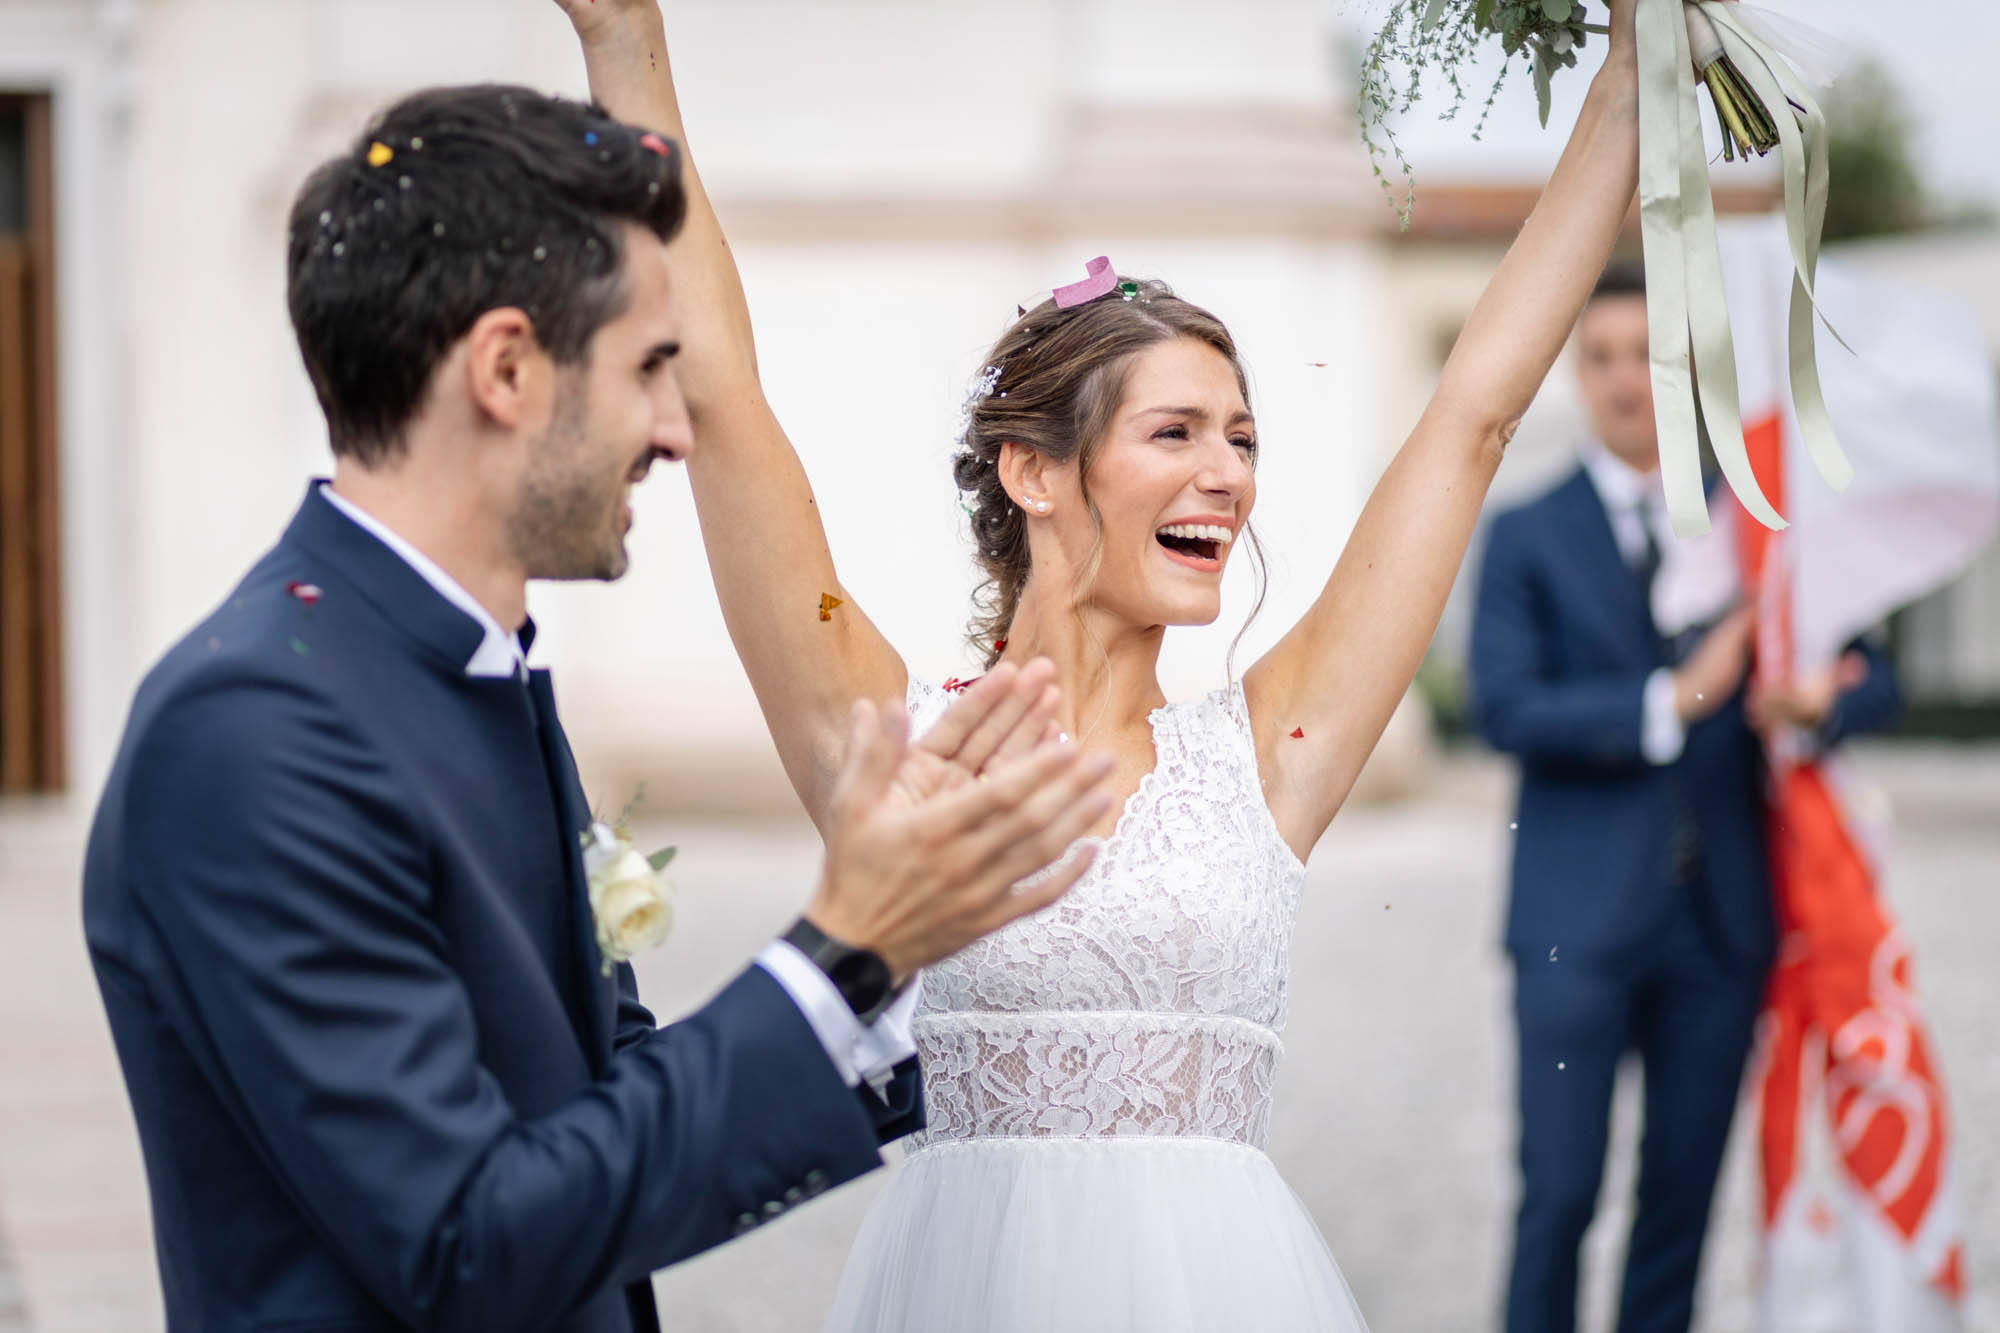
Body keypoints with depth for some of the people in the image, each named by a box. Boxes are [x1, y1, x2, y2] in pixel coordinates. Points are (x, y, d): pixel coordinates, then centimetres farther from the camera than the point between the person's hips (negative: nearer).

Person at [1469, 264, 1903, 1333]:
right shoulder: (1526, 539, 4)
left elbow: (1871, 677, 7)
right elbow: (1505, 708, -10)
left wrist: (1822, 698, -16)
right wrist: (1671, 701, -18)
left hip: (1721, 918, 3)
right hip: (1580, 921, -3)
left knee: (1683, 1195, 7)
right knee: (1559, 1196, -4)